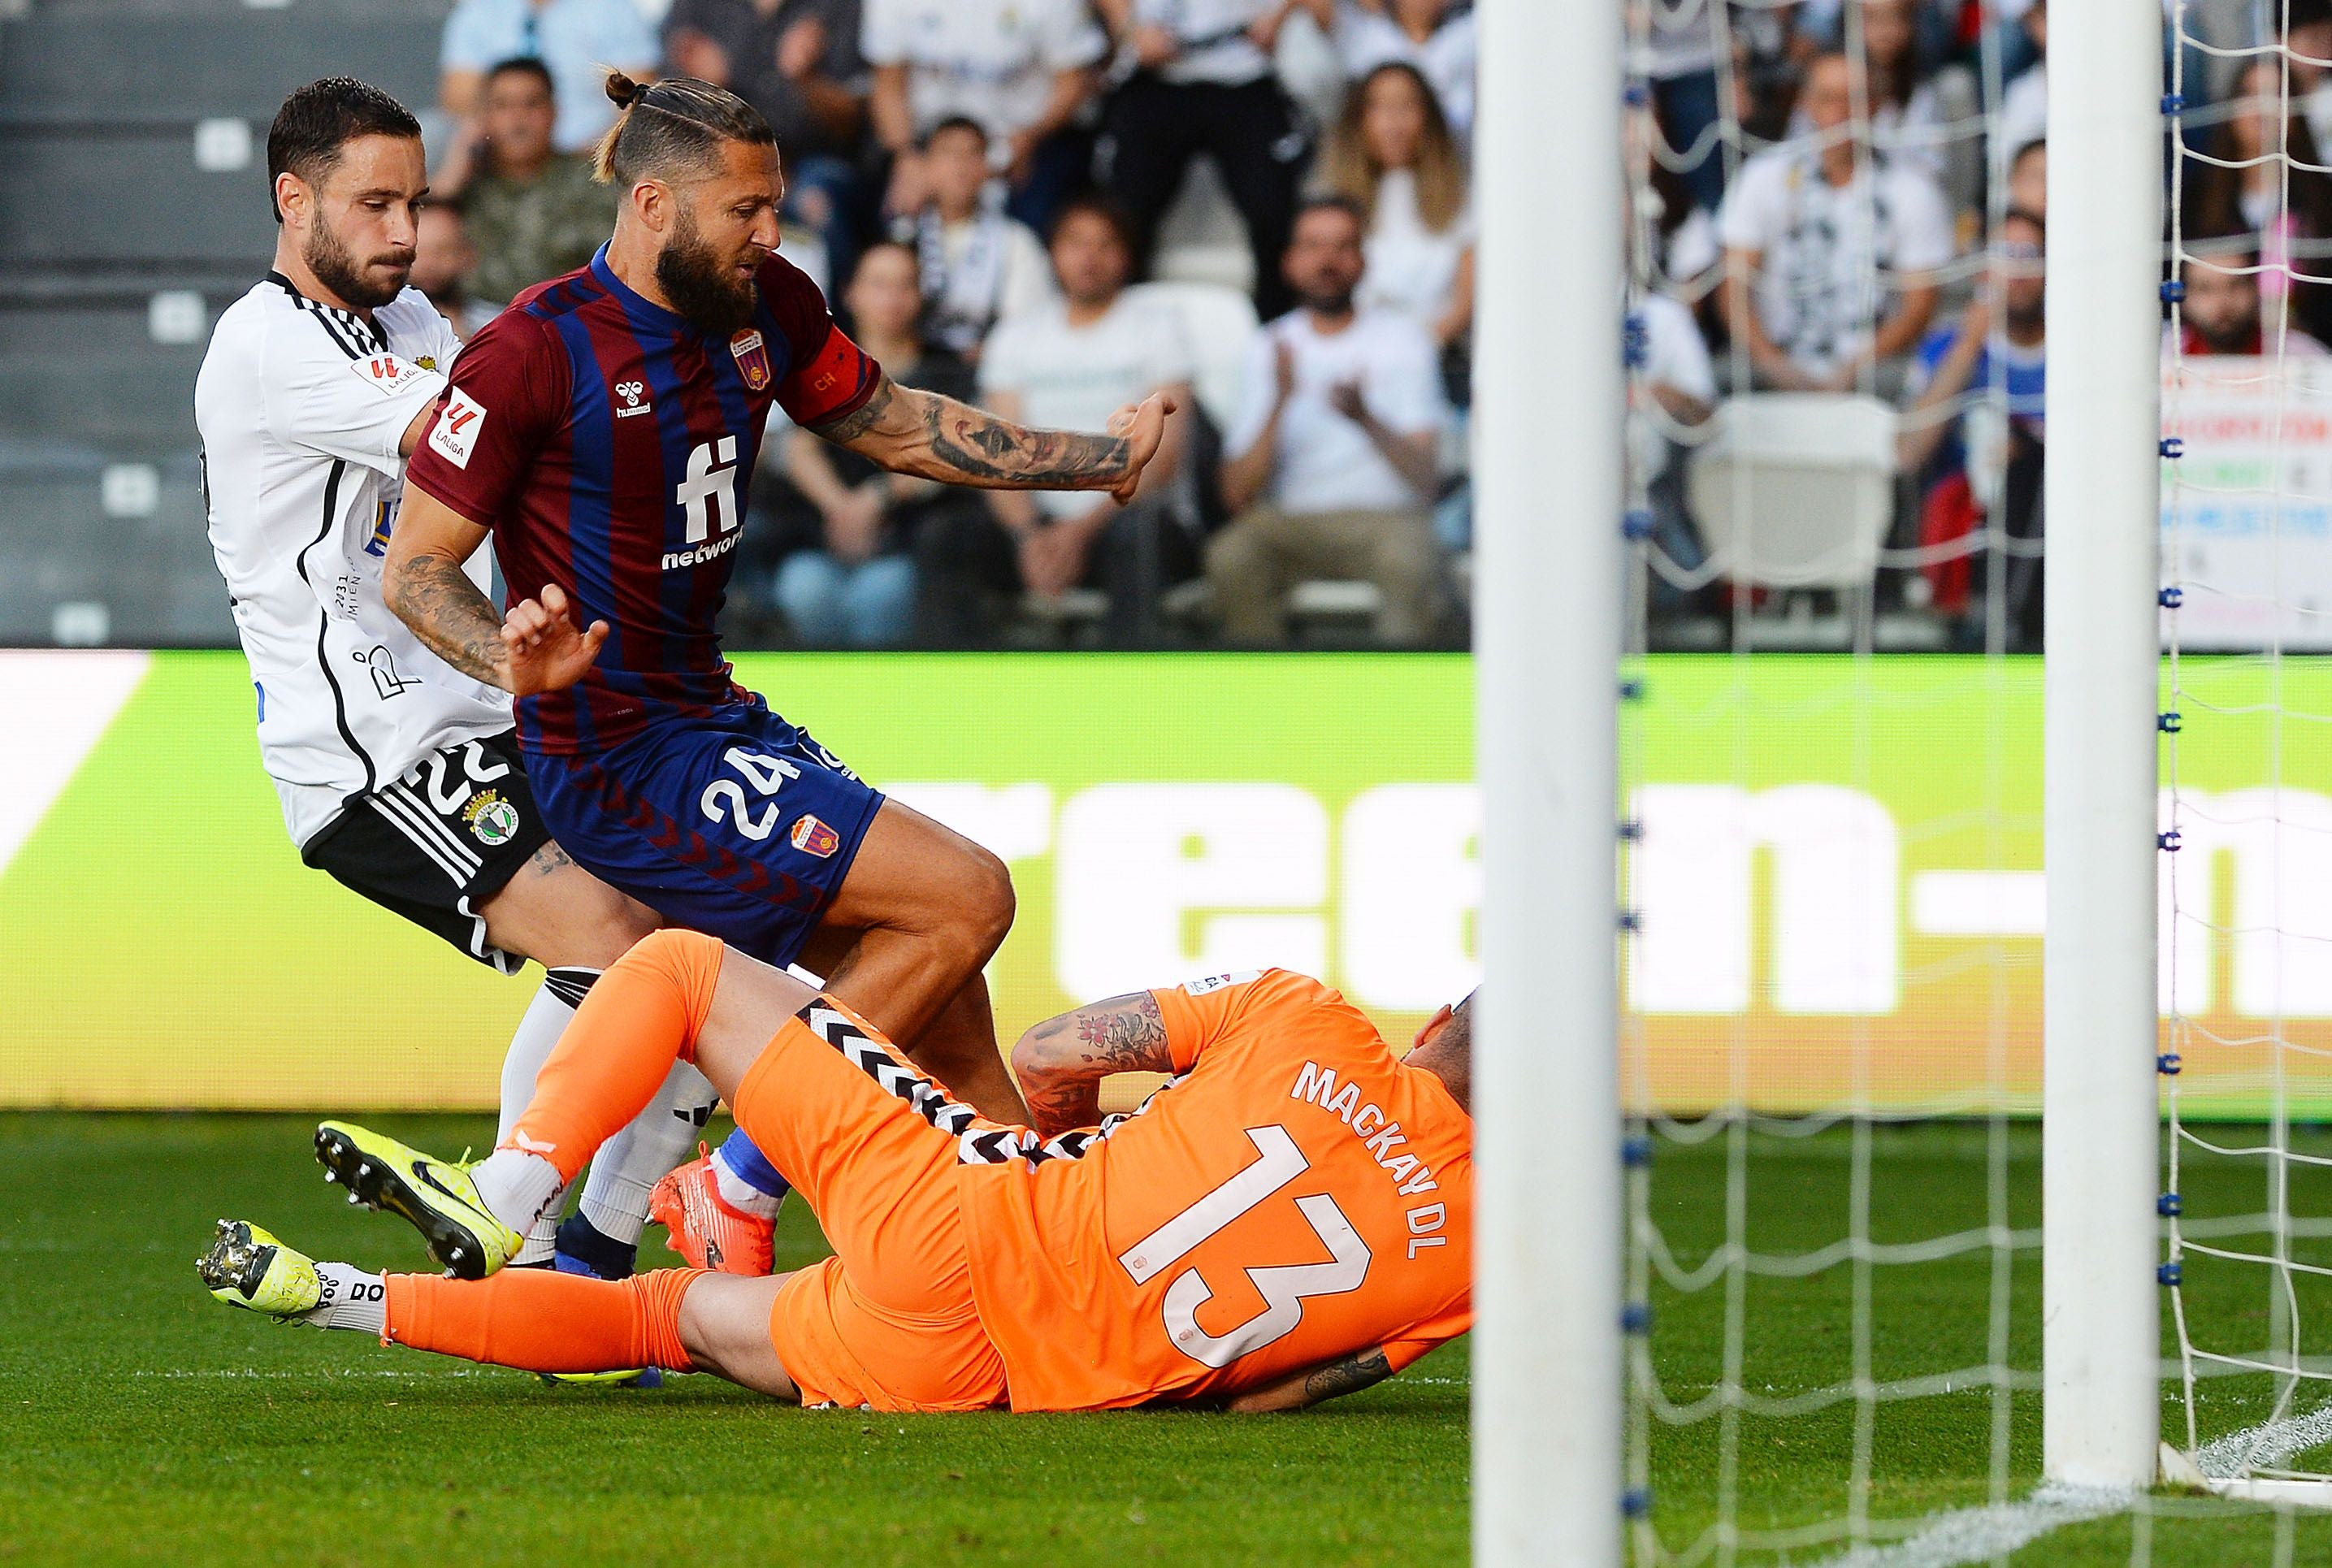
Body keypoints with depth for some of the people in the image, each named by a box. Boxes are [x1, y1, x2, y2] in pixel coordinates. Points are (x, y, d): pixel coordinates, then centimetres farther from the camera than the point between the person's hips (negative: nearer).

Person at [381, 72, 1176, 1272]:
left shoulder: (767, 306, 3)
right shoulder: (536, 353, -18)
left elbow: (891, 426, 22)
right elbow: (413, 568, -13)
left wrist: (1097, 458, 24)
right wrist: (516, 664, -32)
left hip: (712, 719, 8)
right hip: (617, 761, -8)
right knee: (964, 897, -15)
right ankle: (740, 1191, -8)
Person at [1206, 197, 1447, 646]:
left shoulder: (1402, 339, 6)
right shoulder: (1271, 348, 10)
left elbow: (1425, 477, -5)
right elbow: (1238, 495, 1)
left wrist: (1366, 420, -24)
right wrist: (1279, 404, -14)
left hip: (1385, 515, -1)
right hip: (1290, 520, 1)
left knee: (1407, 559, -36)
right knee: (1230, 558, -31)